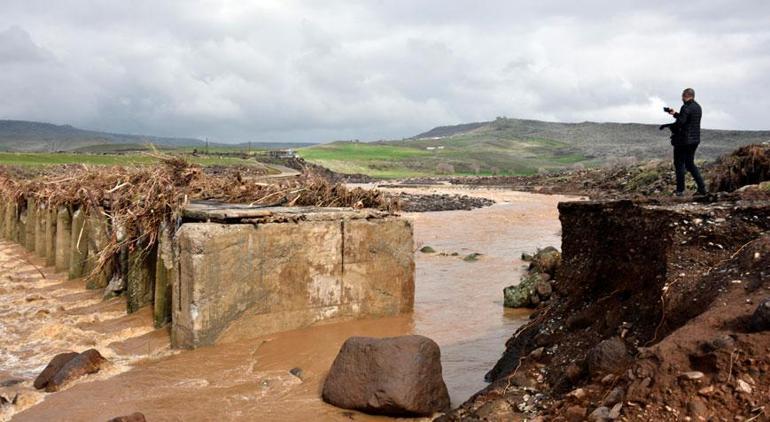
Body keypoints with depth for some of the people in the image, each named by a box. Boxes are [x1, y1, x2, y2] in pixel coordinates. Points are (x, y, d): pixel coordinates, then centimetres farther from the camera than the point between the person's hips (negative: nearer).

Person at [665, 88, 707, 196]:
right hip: (694, 140, 9)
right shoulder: (698, 107, 12)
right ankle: (702, 188, 11)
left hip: (683, 140, -8)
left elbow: (680, 122, -24)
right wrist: (675, 114, 23)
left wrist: (668, 126, -11)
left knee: (679, 164, 1)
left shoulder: (686, 107, -17)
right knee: (690, 163, 16)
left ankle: (680, 190, 4)